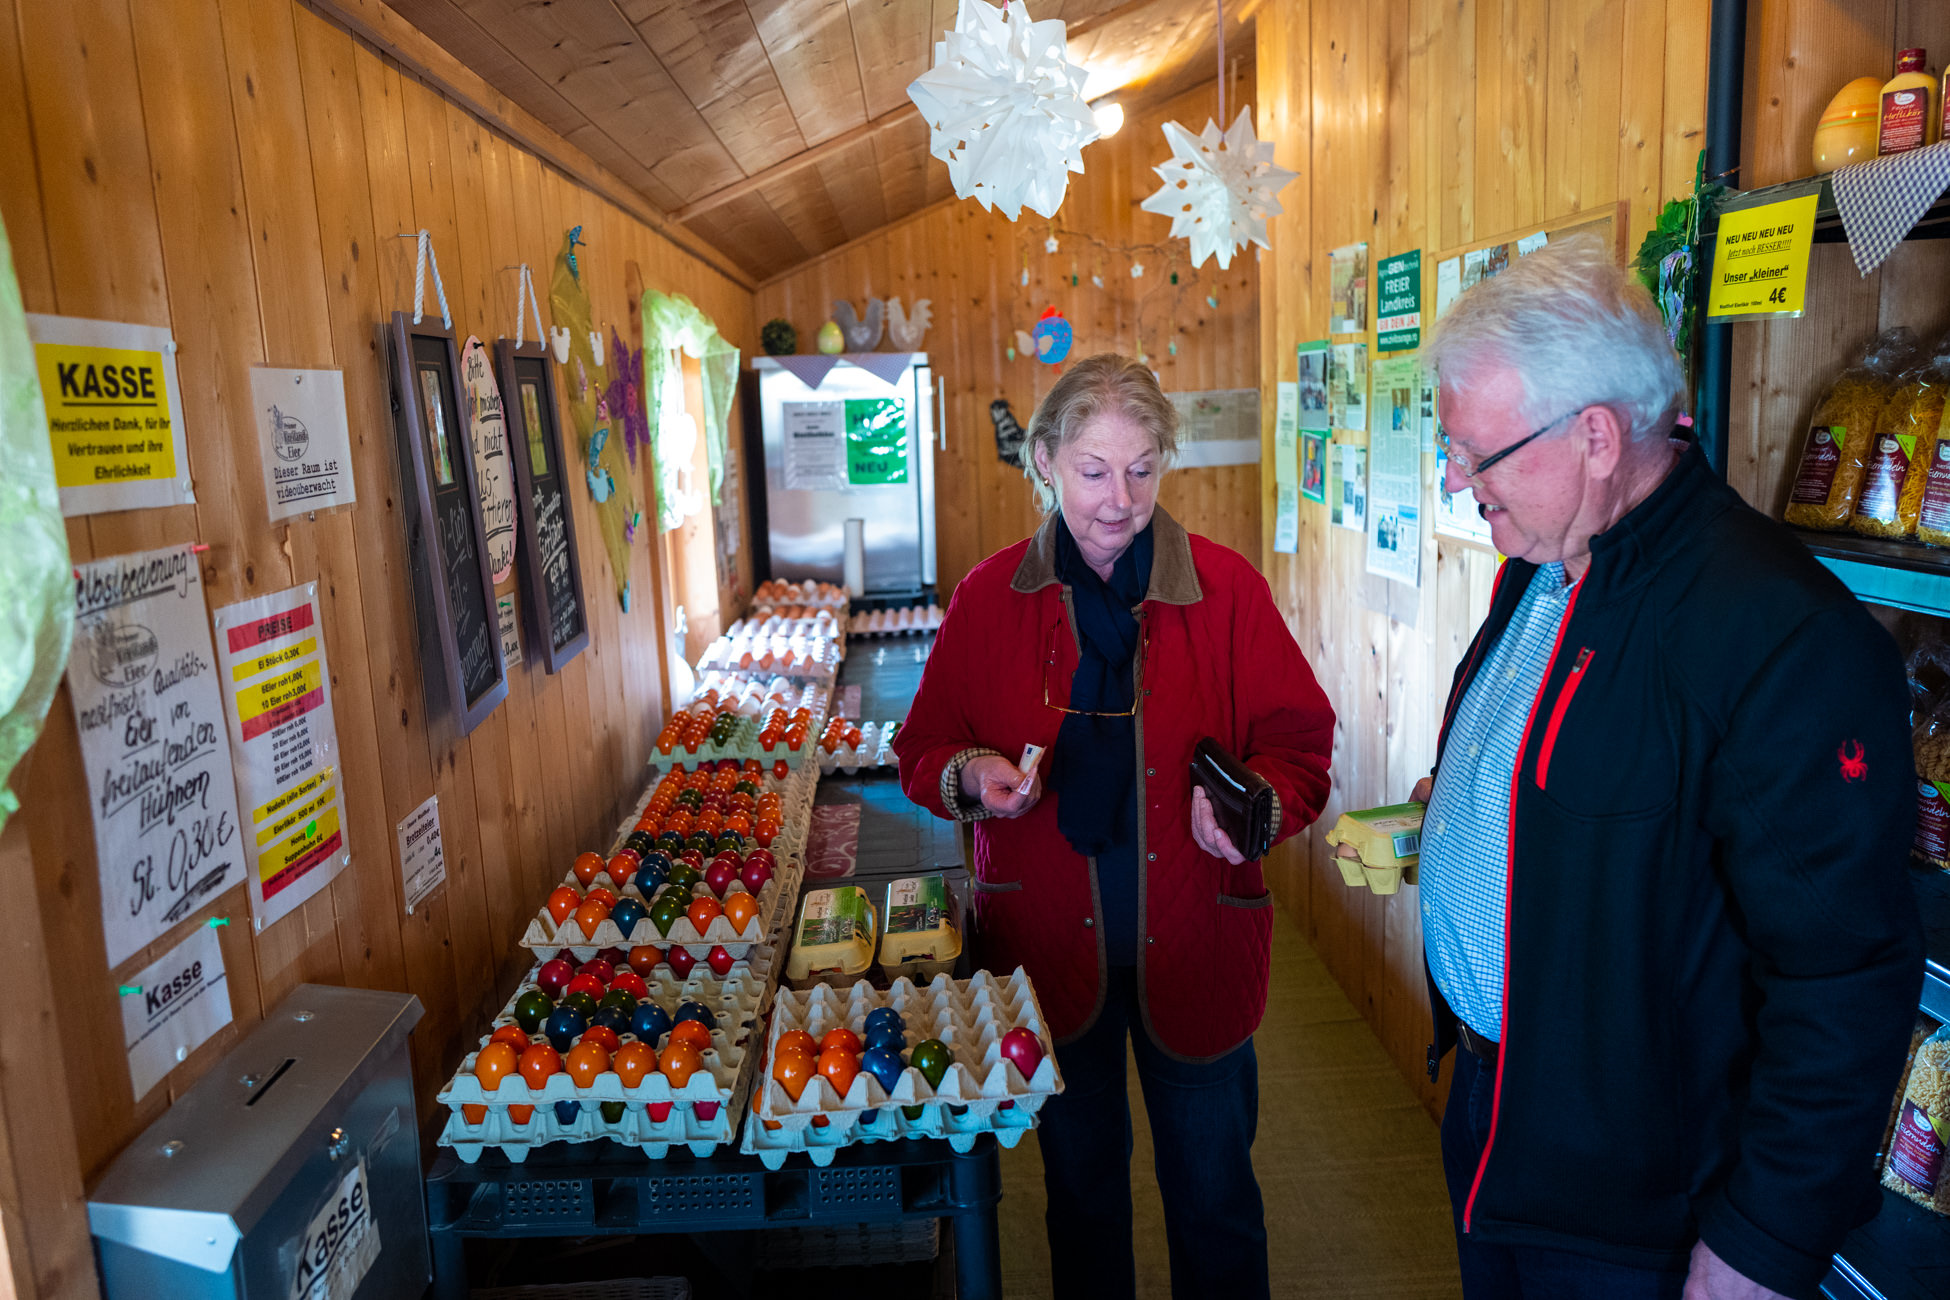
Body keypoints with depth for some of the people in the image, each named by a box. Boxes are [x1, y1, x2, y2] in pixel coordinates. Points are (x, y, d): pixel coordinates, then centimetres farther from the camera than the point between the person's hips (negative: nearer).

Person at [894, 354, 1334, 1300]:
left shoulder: (1225, 588, -8)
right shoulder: (989, 598, -4)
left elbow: (1298, 744, -4)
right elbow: (923, 749, 5)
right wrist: (969, 777, -17)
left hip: (1193, 946, -1)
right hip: (1050, 944, 1)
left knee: (1213, 1194, 16)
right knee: (1080, 1178, 23)